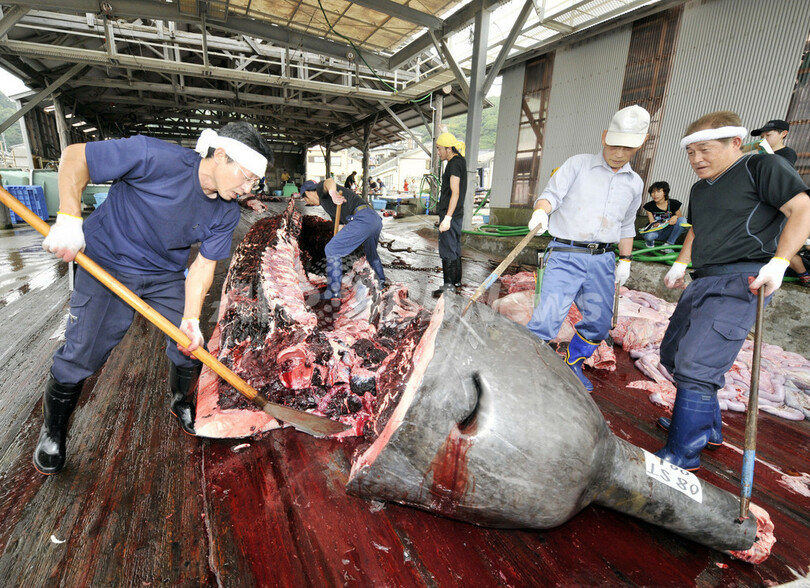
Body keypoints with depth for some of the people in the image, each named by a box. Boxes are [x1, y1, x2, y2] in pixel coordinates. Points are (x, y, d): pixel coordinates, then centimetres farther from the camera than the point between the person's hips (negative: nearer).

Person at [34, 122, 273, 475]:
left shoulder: (226, 214, -11)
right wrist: (69, 218, -28)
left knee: (190, 347, 4)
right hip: (107, 264, -4)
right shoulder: (155, 157, -27)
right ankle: (53, 429, 29)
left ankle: (180, 403, 36)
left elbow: (203, 264, -8)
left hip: (166, 276, 5)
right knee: (82, 355, -2)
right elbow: (75, 157, -18)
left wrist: (191, 318, -17)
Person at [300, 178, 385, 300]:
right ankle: (382, 282, 52)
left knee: (332, 250, -3)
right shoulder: (328, 204, 34)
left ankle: (333, 294, -1)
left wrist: (332, 193, -40)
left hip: (362, 219, -10)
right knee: (371, 253, 33)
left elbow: (329, 181, -18)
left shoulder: (320, 188, 8)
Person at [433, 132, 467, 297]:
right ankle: (456, 282, 24)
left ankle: (448, 285, -1)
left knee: (447, 250, -6)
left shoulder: (454, 164, -15)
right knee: (454, 248, 15)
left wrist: (447, 218, -26)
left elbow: (455, 193, -23)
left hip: (450, 215, -11)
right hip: (456, 214, 11)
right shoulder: (460, 160, 16)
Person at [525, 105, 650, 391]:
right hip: (565, 255, -5)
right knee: (549, 316, -17)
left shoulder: (634, 183, 16)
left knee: (599, 322, 9)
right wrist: (540, 212, -28)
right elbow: (551, 194, -6)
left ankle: (573, 365, 30)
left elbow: (626, 226, 24)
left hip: (602, 260, 5)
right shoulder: (577, 164, 4)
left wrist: (625, 261, 21)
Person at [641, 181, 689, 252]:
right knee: (649, 235, -38)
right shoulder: (649, 206, -8)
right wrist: (656, 225, -34)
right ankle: (650, 241, 3)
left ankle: (669, 244, -15)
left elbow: (680, 218, 2)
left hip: (668, 233, 2)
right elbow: (652, 223, -9)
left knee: (683, 220, -26)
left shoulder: (674, 204, -8)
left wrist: (676, 217, -23)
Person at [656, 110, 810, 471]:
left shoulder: (762, 167, -3)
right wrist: (680, 264, 19)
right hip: (704, 281, 9)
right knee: (673, 355, 13)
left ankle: (682, 456, -5)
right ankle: (707, 428, 30)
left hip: (740, 282, -9)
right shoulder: (699, 189, 20)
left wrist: (778, 263, -21)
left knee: (696, 366, -17)